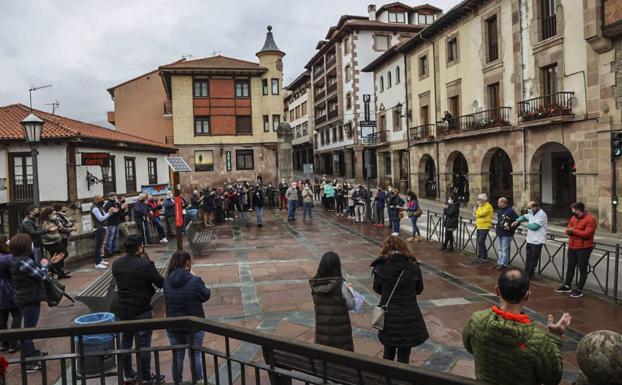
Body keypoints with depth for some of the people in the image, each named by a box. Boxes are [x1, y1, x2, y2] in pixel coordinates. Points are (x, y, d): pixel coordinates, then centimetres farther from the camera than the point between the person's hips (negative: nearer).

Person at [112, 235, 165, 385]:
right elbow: (161, 283, -15)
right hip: (142, 310, -6)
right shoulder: (145, 264, -22)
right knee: (144, 344, 5)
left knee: (125, 343, 18)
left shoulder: (116, 264, -2)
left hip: (123, 310, 6)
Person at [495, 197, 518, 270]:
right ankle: (499, 262, 26)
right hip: (500, 233, 9)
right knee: (500, 249, 17)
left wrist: (510, 228, -20)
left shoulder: (510, 211, -16)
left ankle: (503, 264, 4)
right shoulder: (500, 211, 12)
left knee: (505, 250, -2)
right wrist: (496, 227, 16)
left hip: (507, 234, -9)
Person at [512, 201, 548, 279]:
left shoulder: (541, 215, -18)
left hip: (537, 241, -9)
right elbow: (524, 217, 26)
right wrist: (517, 221, 6)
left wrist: (527, 225, -4)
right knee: (528, 258, 15)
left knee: (533, 259, 1)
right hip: (530, 240, 9)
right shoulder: (532, 213, 9)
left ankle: (529, 275, 9)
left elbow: (534, 226, -25)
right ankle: (526, 273, 23)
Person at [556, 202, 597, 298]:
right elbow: (569, 230, 12)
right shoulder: (573, 218, 10)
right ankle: (567, 286, 29)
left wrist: (574, 230, -18)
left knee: (582, 269, 2)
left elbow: (587, 234, -23)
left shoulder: (590, 219, -14)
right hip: (572, 247, 8)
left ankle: (579, 290, 8)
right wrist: (568, 231, -11)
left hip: (584, 248, -8)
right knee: (570, 267, 17)